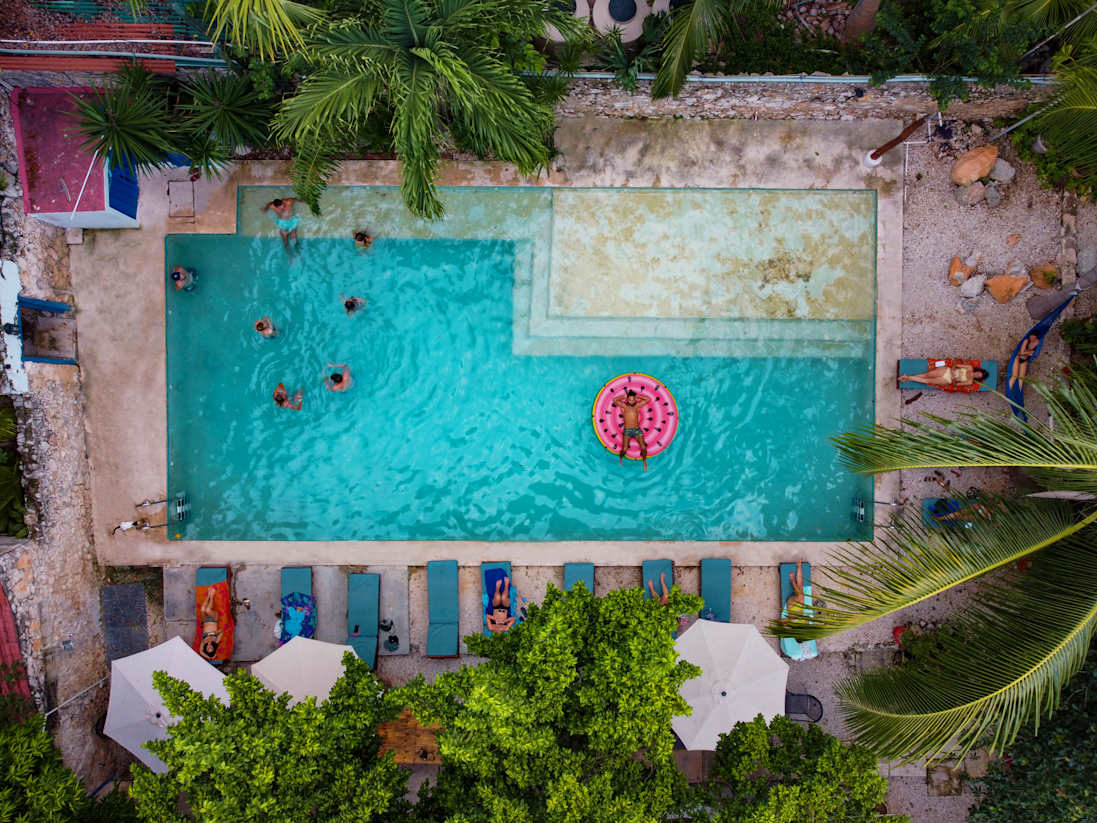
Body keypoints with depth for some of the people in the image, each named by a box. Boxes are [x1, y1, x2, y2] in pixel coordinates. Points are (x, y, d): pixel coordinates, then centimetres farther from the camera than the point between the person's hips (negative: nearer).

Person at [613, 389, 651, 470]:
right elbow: (614, 400, -14)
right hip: (627, 431, -2)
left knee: (643, 447, -13)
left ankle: (645, 463, 9)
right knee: (624, 449, -13)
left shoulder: (637, 405, 6)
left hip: (637, 430, 2)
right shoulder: (624, 405, 0)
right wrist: (624, 396, -3)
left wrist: (637, 396, 2)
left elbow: (648, 399, 1)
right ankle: (620, 458, 21)